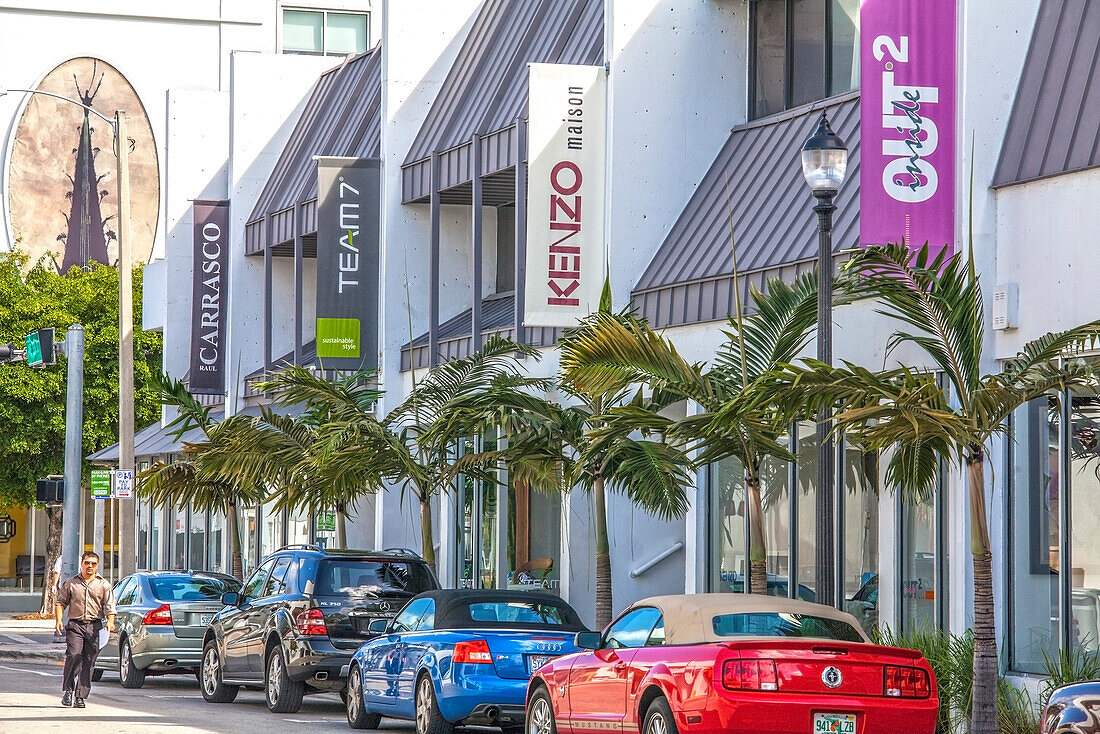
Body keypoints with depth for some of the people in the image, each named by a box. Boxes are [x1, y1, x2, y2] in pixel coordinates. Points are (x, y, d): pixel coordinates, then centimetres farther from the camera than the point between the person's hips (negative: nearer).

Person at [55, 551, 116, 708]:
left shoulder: (104, 585, 10)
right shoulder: (70, 583, 12)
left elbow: (109, 606, 2)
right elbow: (60, 602, 11)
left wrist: (110, 622, -16)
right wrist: (58, 620, -5)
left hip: (94, 626, 1)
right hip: (75, 625, -1)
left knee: (88, 662, -2)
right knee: (73, 656, -17)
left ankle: (80, 696, 3)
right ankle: (68, 690, -3)